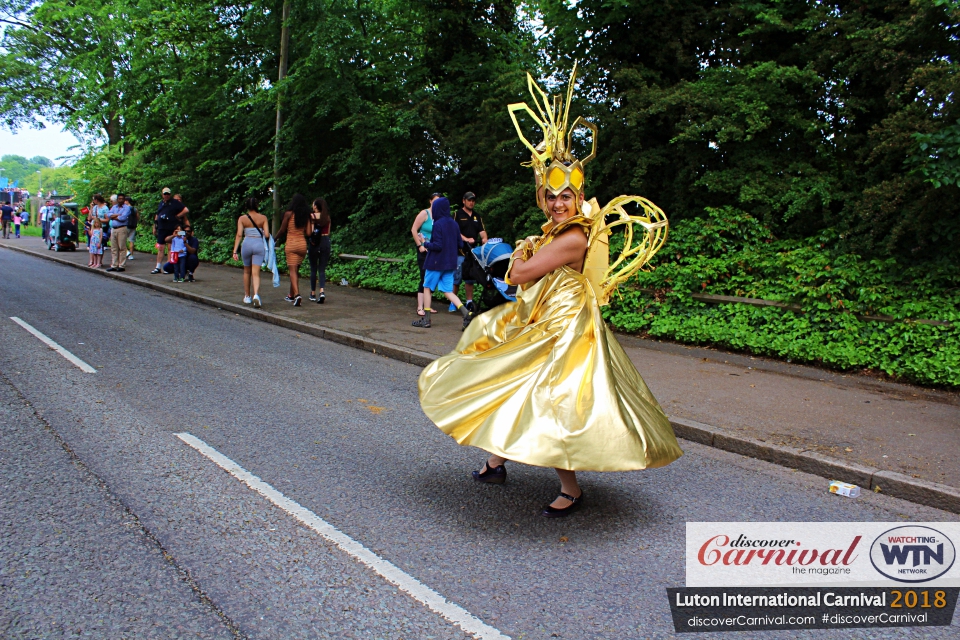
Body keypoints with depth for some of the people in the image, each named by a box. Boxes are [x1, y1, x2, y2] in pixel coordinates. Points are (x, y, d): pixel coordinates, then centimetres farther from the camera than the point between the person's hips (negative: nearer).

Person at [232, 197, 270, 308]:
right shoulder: (263, 218, 1)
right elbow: (267, 235, -4)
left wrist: (235, 251, -5)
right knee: (256, 273, -2)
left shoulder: (242, 218, 2)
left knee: (247, 271, 19)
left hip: (247, 244, 1)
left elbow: (239, 235, -5)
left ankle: (247, 296, 28)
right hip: (259, 245, -1)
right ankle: (256, 294, -25)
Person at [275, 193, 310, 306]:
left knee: (292, 271, -7)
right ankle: (291, 295, 26)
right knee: (296, 270, 16)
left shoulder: (289, 214, -6)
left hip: (291, 244, -4)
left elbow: (282, 230, 0)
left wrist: (275, 239, 17)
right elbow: (308, 233, 1)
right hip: (303, 244, 4)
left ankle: (297, 295, -24)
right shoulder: (306, 216, 5)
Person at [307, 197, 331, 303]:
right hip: (326, 242, 3)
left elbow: (309, 232, -10)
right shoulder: (327, 217, 6)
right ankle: (322, 291, -15)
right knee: (322, 269, 4)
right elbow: (328, 232, 9)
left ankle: (313, 293, 17)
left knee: (313, 269, 9)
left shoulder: (312, 216, -6)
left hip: (314, 243, -3)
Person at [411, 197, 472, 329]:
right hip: (450, 263, 6)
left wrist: (425, 244, -4)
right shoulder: (453, 224, 6)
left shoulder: (438, 224, -14)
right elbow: (459, 244, 10)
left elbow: (437, 245, -18)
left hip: (436, 262, -6)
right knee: (447, 291, 8)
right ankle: (466, 313, -11)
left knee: (427, 288, 9)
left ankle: (426, 319, 11)